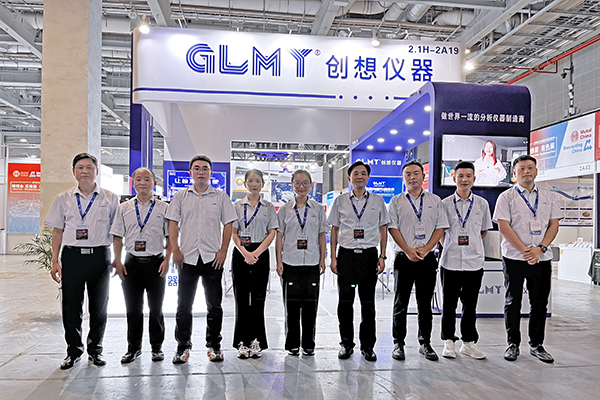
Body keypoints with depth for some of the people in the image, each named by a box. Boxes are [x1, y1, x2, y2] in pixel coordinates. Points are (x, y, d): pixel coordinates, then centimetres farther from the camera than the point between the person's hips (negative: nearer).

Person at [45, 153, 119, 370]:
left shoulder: (110, 198, 6)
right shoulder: (63, 198, 10)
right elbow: (57, 231, 11)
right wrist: (55, 261, 4)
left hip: (99, 256, -1)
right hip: (72, 255, 1)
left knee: (99, 307, 7)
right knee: (71, 306, 4)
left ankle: (95, 349, 23)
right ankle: (73, 350, 21)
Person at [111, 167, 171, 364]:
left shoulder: (163, 208, 3)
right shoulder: (124, 208, 8)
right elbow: (117, 237, 9)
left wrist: (167, 260, -7)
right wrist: (118, 261, 0)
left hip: (156, 263, -1)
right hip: (132, 262, 2)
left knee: (156, 308, 7)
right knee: (133, 308, 8)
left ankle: (157, 347, 20)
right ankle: (133, 348, 22)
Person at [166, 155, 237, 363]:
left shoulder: (221, 196, 6)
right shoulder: (180, 196, 9)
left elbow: (228, 225, 4)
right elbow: (173, 224, 6)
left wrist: (223, 251, -5)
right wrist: (175, 250, -4)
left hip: (213, 258, 0)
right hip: (187, 258, 1)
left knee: (214, 305, 6)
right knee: (184, 305, 5)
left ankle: (214, 346, 19)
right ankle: (183, 346, 18)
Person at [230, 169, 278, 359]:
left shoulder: (269, 207, 7)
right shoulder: (237, 206, 7)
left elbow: (272, 233, 1)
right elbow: (233, 233, 3)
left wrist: (256, 253, -10)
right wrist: (245, 252, -12)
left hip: (261, 254, 0)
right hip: (241, 253, 0)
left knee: (258, 298, 1)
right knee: (241, 298, 1)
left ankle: (256, 341, 10)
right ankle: (242, 342, 9)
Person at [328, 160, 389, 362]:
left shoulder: (378, 200, 7)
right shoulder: (340, 201, 7)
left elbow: (383, 230, 10)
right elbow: (334, 230, 8)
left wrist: (382, 256, 2)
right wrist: (333, 257, 2)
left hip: (369, 255, 0)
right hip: (346, 255, 0)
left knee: (368, 303, 5)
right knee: (345, 302, 4)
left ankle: (367, 346, 17)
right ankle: (346, 344, 19)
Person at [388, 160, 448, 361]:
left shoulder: (435, 200, 10)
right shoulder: (396, 201, 6)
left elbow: (440, 227, 4)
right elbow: (393, 228, -1)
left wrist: (425, 249, -9)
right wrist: (408, 250, -12)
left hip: (427, 259, 1)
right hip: (404, 259, -1)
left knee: (425, 304, 9)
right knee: (400, 304, 4)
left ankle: (425, 343, 20)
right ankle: (398, 343, 14)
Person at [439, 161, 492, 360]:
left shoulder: (482, 203, 4)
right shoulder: (445, 204, 1)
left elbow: (484, 231, 15)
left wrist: (472, 245, 10)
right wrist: (449, 247, 5)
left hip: (474, 261, 1)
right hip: (450, 261, -1)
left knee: (470, 305, 10)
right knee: (449, 304, 7)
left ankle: (469, 342, 23)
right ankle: (448, 342, 20)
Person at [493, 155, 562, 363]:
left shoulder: (548, 196, 11)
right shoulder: (506, 197, 0)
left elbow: (554, 225, 6)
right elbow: (504, 227, -8)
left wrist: (540, 249, -9)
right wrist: (525, 250, -14)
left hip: (542, 259, 3)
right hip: (514, 258, -3)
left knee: (540, 303, 9)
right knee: (513, 302, 6)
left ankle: (536, 345, 23)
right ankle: (513, 344, 19)